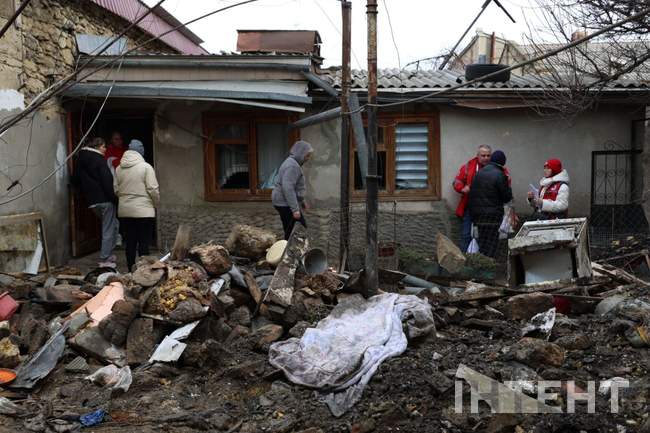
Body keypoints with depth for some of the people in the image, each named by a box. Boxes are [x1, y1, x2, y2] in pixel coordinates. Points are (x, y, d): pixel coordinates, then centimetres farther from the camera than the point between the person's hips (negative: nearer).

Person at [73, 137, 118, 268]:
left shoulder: (81, 159, 14)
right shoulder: (99, 159, -11)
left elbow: (76, 180, 20)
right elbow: (107, 181, -17)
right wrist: (114, 198, -13)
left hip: (91, 201, 8)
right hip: (105, 199, -8)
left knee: (112, 225, 21)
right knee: (109, 229, -1)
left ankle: (108, 254, 20)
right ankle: (105, 260, -1)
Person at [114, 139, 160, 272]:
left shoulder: (119, 168, 5)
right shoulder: (146, 167, -9)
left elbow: (116, 190, 9)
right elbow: (153, 189, -11)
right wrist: (156, 203, 4)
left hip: (125, 211, 5)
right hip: (143, 211, -5)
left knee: (130, 242, 11)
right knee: (144, 243, 0)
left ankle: (131, 270, 17)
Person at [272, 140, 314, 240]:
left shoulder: (293, 163, 16)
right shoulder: (292, 166, -18)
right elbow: (288, 188, -27)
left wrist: (302, 201, 29)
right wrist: (295, 209, -28)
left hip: (284, 203, 11)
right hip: (286, 204, -11)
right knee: (292, 232, -8)